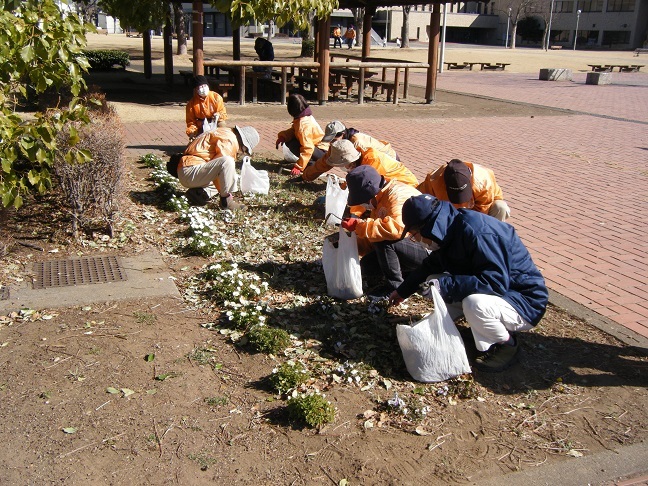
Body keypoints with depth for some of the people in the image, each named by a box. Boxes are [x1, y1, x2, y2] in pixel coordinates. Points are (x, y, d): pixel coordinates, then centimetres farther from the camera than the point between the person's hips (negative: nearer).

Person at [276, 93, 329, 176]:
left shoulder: (303, 125, -28)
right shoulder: (305, 117, -1)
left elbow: (307, 149, -32)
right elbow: (292, 131, 10)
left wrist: (299, 167, -31)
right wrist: (282, 136, -9)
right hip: (316, 146, 10)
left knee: (293, 145, -26)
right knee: (288, 141, 7)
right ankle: (309, 161, 11)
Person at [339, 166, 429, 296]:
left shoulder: (398, 196, -24)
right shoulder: (381, 199, 6)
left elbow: (396, 228, -42)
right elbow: (372, 239, 10)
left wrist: (358, 225, -34)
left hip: (428, 251, -10)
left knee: (383, 239, -28)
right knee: (367, 266, 3)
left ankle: (395, 285, -13)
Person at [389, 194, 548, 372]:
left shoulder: (477, 232, -28)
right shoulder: (451, 231, 1)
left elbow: (496, 282, -35)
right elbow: (430, 267, 19)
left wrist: (444, 285, -34)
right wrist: (403, 291, 27)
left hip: (524, 303, -9)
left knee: (474, 304, -38)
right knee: (433, 283, 1)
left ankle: (507, 344, -7)